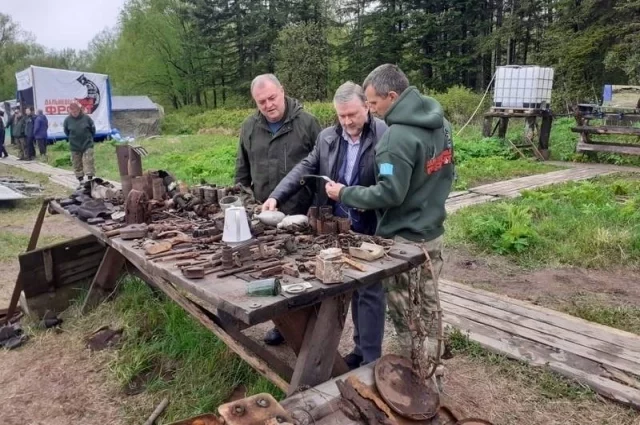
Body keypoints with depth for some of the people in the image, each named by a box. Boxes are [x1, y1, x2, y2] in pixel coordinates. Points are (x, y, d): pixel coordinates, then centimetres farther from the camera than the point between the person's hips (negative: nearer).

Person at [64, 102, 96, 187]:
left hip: (87, 145, -2)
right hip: (74, 146, 2)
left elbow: (93, 128, 6)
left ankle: (90, 179, 0)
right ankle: (81, 181, 16)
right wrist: (72, 138, 12)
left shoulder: (86, 118, -8)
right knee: (77, 164, 7)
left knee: (88, 162, -5)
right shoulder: (67, 120, -4)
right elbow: (66, 131, 12)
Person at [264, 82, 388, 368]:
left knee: (370, 292, 2)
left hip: (372, 230, -5)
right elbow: (305, 168, 8)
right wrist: (276, 196, -3)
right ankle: (361, 347, 31)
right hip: (339, 228, 6)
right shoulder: (327, 137, 6)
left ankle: (371, 358, 16)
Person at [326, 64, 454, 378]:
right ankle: (429, 376, 37)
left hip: (406, 239, -9)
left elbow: (390, 194, -25)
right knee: (426, 311, 21)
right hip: (432, 231, 10)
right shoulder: (439, 122, 6)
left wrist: (344, 194, -14)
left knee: (407, 316, 7)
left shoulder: (399, 136, -24)